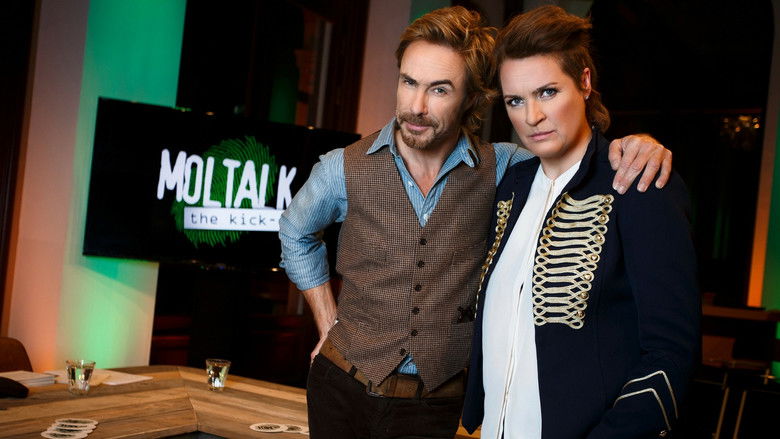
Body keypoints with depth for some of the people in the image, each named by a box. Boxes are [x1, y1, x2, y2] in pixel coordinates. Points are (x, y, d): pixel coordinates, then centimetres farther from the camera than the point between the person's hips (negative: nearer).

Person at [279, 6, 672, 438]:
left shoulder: (499, 168, -7)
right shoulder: (345, 168, -6)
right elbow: (295, 233, 11)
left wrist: (635, 145, -20)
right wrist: (328, 321, 8)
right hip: (345, 386, 1)